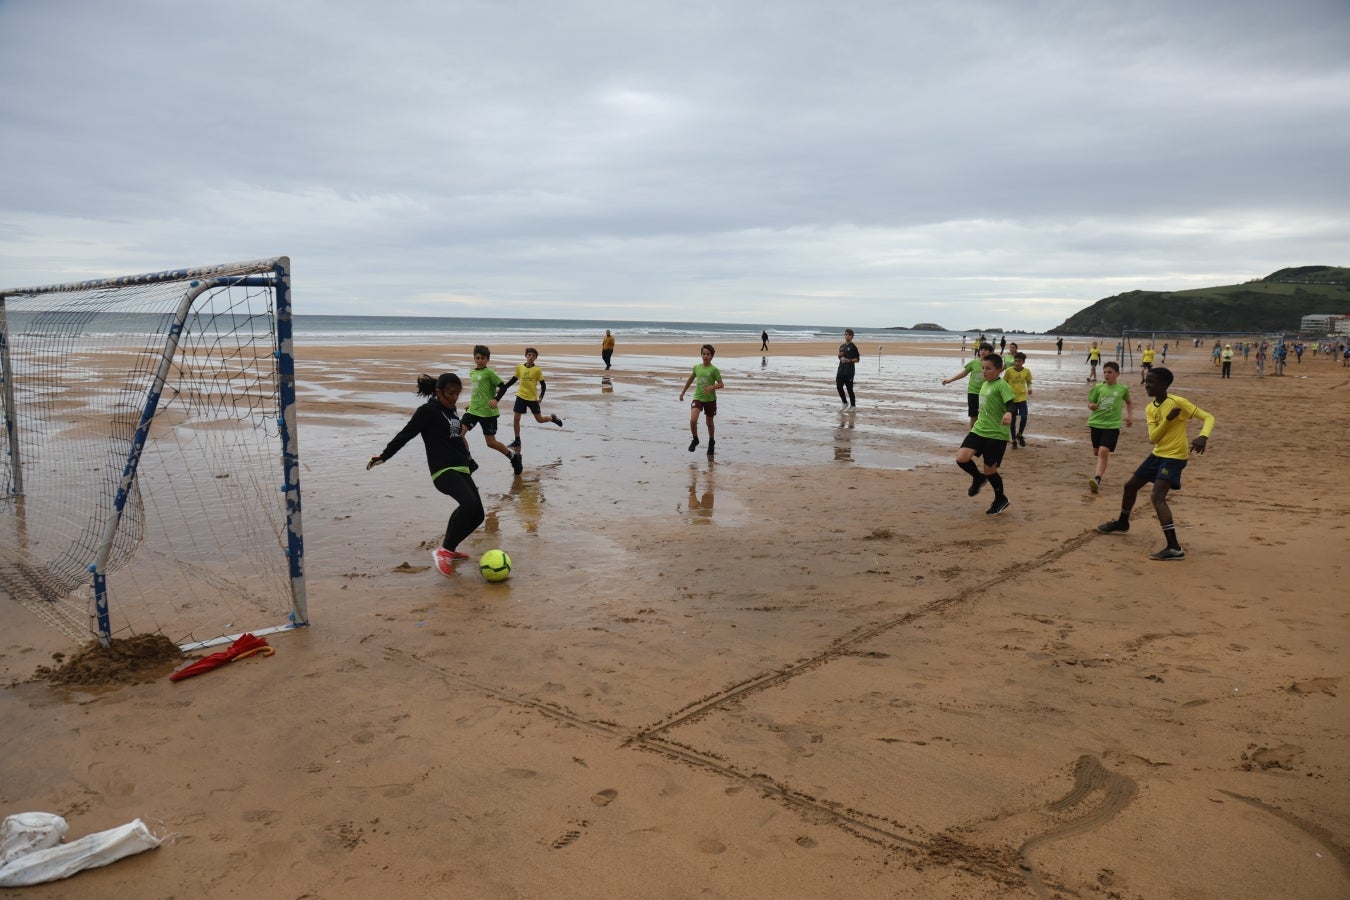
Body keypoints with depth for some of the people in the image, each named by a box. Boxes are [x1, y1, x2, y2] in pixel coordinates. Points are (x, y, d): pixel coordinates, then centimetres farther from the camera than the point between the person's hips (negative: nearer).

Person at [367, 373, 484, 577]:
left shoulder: (451, 411, 17)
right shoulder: (428, 411, -6)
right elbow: (406, 434, -7)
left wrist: (469, 462, 36)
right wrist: (384, 455, -9)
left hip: (461, 470, 9)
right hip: (444, 471, -9)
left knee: (476, 514, 5)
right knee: (470, 504, -30)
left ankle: (449, 548, 26)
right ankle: (444, 551, -17)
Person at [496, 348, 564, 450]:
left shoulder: (537, 370, -10)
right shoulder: (519, 367, -1)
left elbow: (543, 385, -5)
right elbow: (513, 380, 12)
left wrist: (541, 397, -17)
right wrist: (502, 388, 11)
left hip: (533, 398, -3)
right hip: (521, 396, 3)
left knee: (539, 419, 3)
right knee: (516, 418, -2)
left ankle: (553, 418, 36)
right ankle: (517, 441, 11)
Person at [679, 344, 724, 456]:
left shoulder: (714, 369, -10)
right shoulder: (696, 367, 1)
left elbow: (721, 384, -9)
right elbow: (690, 380, 18)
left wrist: (712, 387, -29)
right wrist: (683, 392, 23)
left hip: (710, 399, -2)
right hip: (697, 397, 2)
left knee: (709, 422, 12)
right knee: (693, 420, -17)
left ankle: (712, 442, 35)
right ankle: (695, 439, 8)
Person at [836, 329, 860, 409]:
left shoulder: (853, 347, -3)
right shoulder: (841, 346, 14)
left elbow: (857, 359, -3)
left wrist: (850, 360, -19)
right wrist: (840, 356, 1)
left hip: (849, 371, -6)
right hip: (840, 370, 6)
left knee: (849, 388, -2)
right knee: (839, 387, 2)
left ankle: (853, 405, 9)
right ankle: (845, 402, 20)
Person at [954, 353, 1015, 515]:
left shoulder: (1001, 385, -12)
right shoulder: (985, 385, 12)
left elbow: (1011, 404, -26)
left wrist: (1008, 413, -47)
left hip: (997, 435, -6)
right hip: (979, 430, 7)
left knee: (990, 470, 2)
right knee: (961, 458, -14)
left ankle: (1001, 500, 27)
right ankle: (978, 478, 17)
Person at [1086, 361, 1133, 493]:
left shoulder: (1123, 388, 3)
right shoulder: (1098, 387, 3)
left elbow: (1129, 402, 23)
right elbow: (1090, 403, 9)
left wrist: (1130, 416, 13)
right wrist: (1091, 406, -14)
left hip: (1112, 425, -3)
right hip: (1096, 423, 3)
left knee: (1103, 452, -18)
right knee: (1096, 453, 13)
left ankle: (1097, 479, -26)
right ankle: (1099, 474, 38)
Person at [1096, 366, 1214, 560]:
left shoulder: (1179, 402, -16)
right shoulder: (1150, 409, 4)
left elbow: (1208, 417, -17)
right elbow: (1153, 438, -7)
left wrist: (1203, 437, -37)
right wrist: (1167, 419, -22)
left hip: (1174, 457, -8)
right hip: (1157, 455, 8)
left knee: (1157, 497, -23)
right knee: (1130, 485, 21)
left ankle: (1174, 548, -26)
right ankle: (1122, 524, 46)